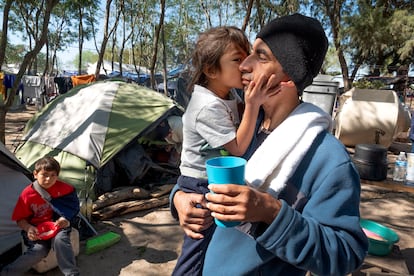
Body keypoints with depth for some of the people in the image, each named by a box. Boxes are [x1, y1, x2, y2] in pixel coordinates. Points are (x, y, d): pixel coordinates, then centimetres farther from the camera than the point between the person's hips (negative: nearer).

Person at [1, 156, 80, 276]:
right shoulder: (27, 194, -12)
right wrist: (28, 228, -24)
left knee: (60, 240, -32)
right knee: (38, 250, -27)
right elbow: (20, 219, -2)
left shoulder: (61, 187, -10)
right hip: (36, 229, 0)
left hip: (57, 224, 1)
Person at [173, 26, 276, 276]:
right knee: (198, 252, 6)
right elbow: (238, 147, -24)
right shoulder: (208, 106, -28)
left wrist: (254, 101, -5)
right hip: (202, 186, -9)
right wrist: (252, 105, -30)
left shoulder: (229, 92, -2)